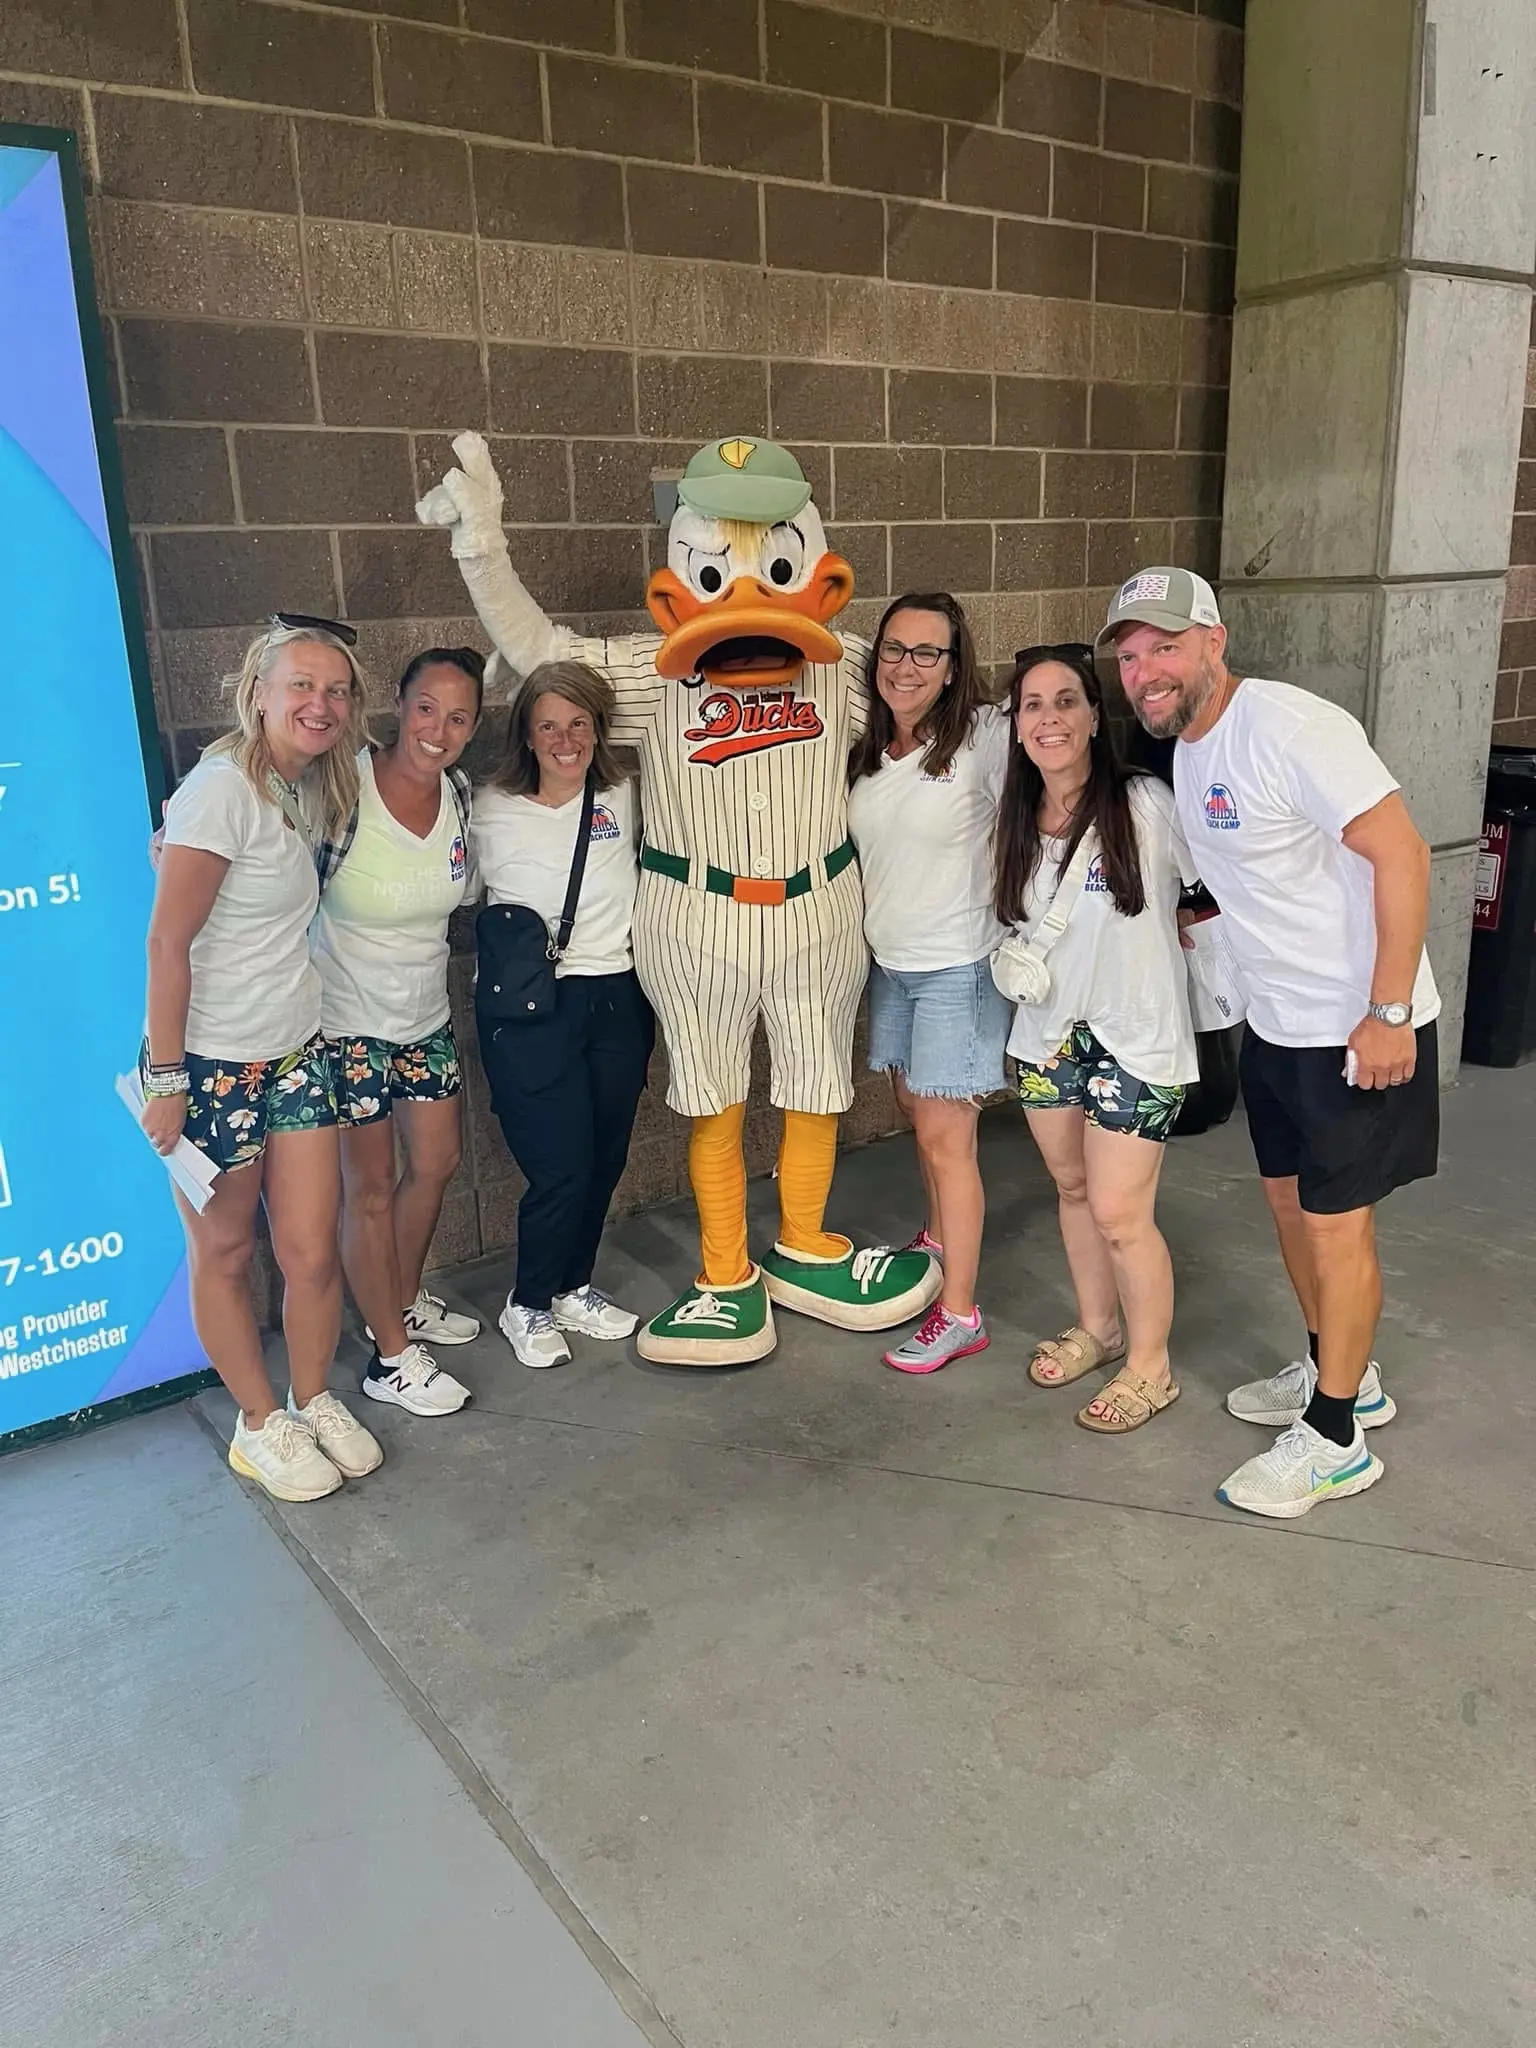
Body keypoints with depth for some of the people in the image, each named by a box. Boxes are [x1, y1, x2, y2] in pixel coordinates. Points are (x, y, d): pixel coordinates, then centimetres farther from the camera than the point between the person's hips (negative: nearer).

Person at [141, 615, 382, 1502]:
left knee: (313, 1251, 7)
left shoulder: (302, 789, 8)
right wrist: (166, 1080, -16)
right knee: (225, 1253, 12)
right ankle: (262, 1423, 28)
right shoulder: (224, 787, -16)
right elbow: (168, 941, -17)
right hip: (212, 1063, -6)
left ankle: (316, 1401, 30)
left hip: (295, 1053, 7)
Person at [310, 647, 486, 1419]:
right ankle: (392, 1357, 21)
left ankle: (403, 1303, 43)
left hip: (424, 1016, 7)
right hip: (347, 1022, -6)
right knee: (369, 1189, 5)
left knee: (436, 1164, 18)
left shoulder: (460, 795, -4)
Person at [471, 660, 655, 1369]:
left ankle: (574, 1288, 34)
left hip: (618, 1000, 4)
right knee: (561, 1170, -5)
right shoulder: (491, 812, -5)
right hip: (530, 1010, -4)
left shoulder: (626, 798, 3)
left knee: (605, 1160, 12)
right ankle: (528, 1306, 20)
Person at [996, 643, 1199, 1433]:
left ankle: (1149, 1365, 21)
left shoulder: (1146, 805, -18)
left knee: (1118, 1213, -2)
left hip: (1137, 1036, -5)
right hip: (1048, 1030, 6)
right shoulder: (1017, 817, 0)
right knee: (1071, 1188, 18)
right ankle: (1096, 1328, 41)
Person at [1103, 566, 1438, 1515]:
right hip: (1275, 1021, 9)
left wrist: (1389, 1011, -25)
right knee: (1290, 1197, 18)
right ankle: (1341, 1374, 39)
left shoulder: (1289, 726, -21)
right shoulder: (1186, 745, 7)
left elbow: (1402, 855, -24)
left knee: (1336, 1221, 0)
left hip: (1361, 1026, -9)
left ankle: (1335, 1441, 17)